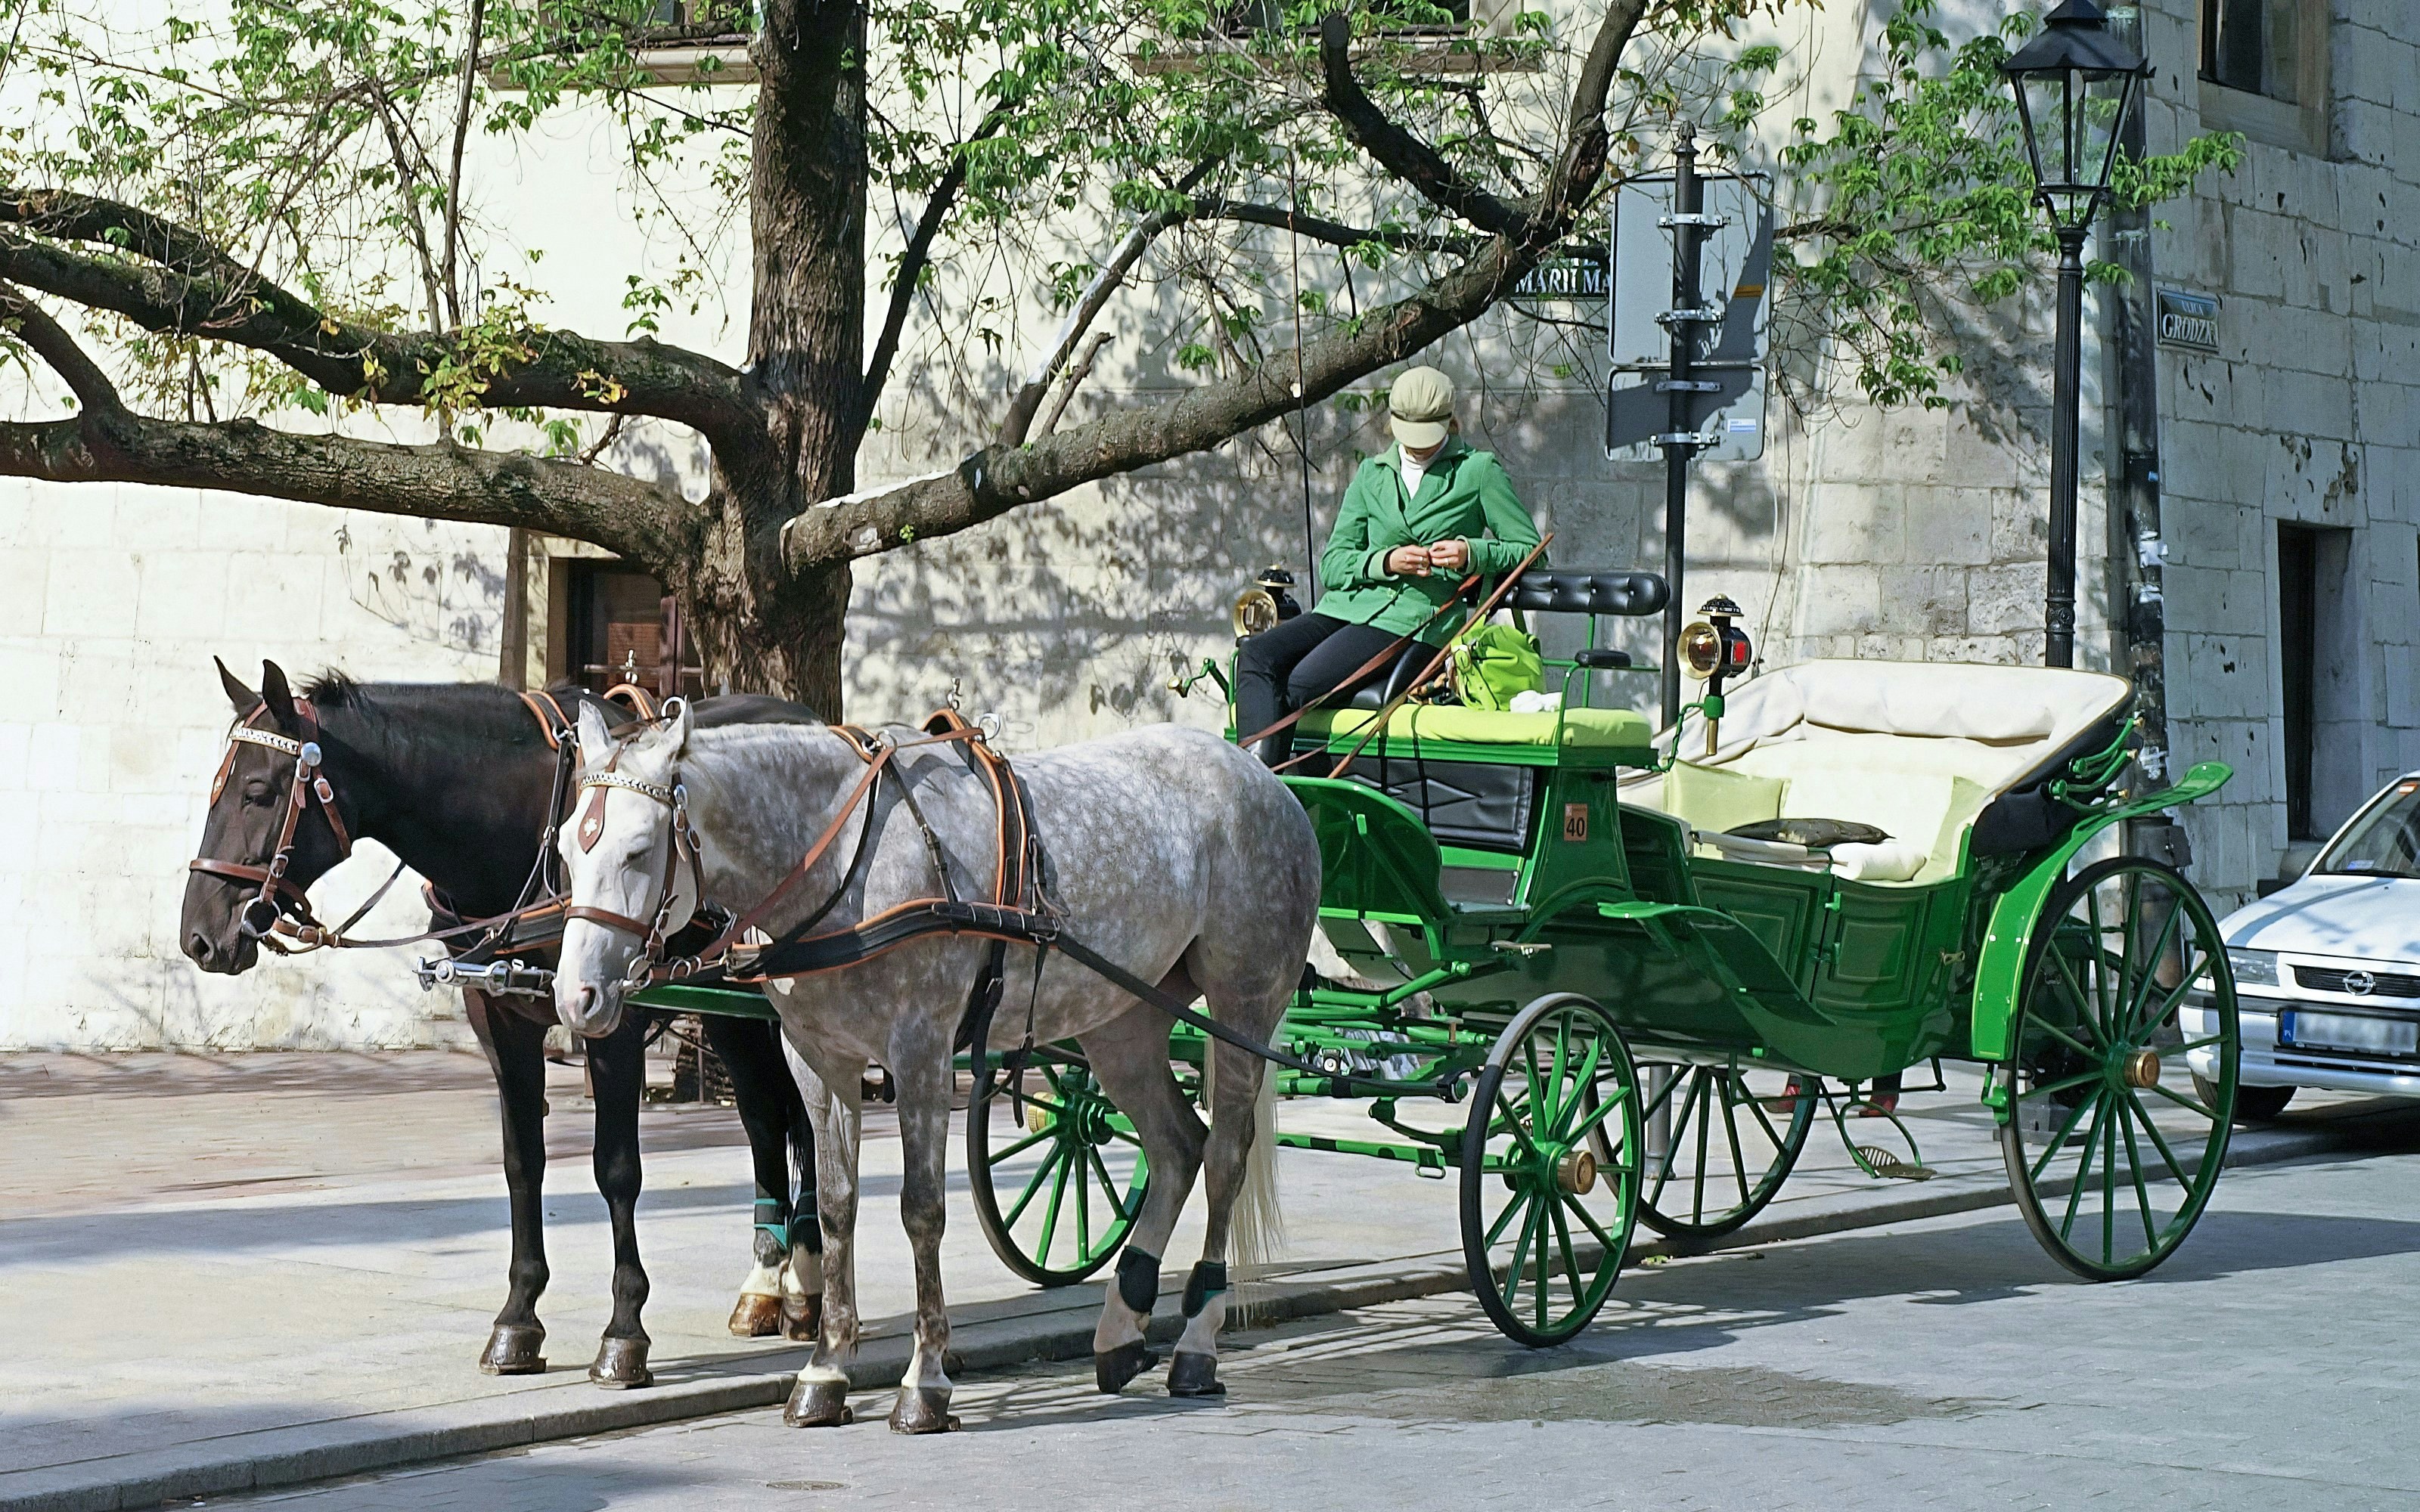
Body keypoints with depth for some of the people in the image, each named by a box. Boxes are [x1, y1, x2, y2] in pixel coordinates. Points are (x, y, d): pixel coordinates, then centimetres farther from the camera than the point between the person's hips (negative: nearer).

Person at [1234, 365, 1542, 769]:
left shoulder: (1479, 471, 8)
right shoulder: (1372, 474, 21)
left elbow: (1530, 550, 6)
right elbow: (1333, 564, 13)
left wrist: (1472, 554, -13)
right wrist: (1386, 562, -8)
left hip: (1413, 621, -5)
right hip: (1348, 607, 6)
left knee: (1298, 686, -29)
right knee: (1256, 657, -24)